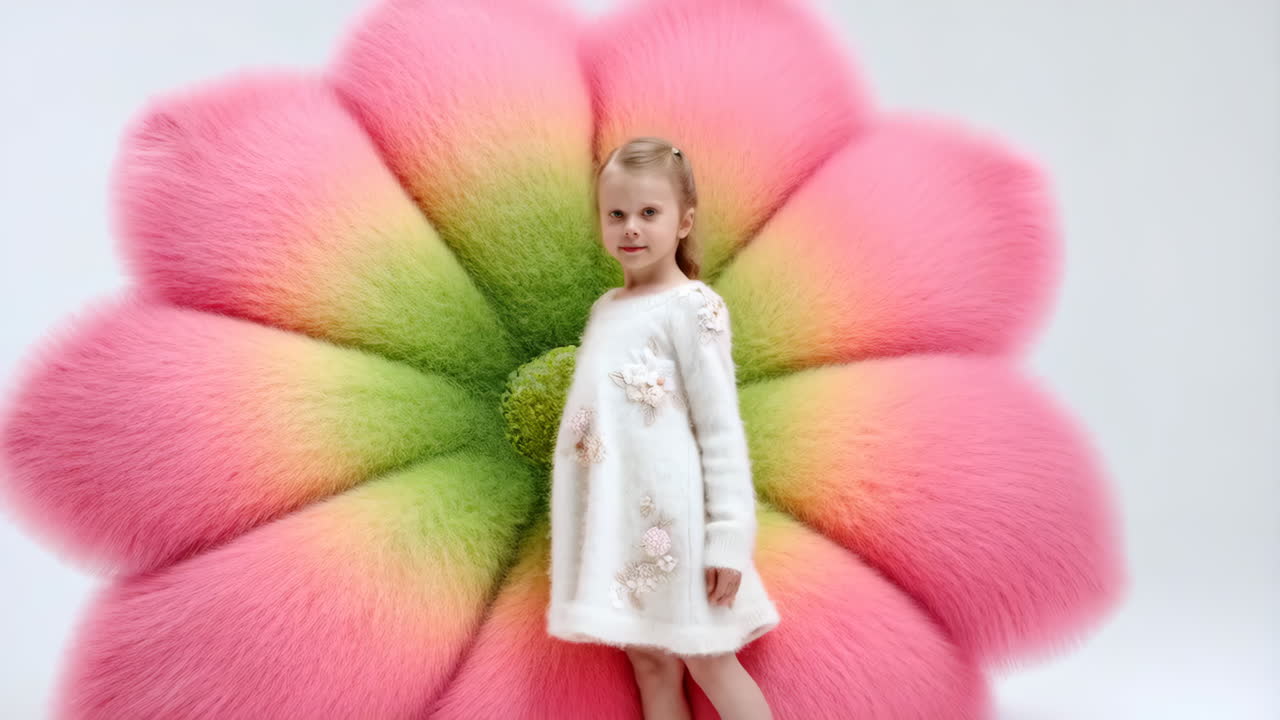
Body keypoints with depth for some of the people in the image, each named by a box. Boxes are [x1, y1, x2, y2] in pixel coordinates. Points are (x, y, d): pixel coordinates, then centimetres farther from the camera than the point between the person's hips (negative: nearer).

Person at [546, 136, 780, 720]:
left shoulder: (693, 307, -10)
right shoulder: (606, 308, 11)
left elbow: (721, 428, -13)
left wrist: (730, 533, -16)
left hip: (670, 514, -6)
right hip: (615, 516, 7)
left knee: (707, 661, 6)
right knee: (648, 659, 14)